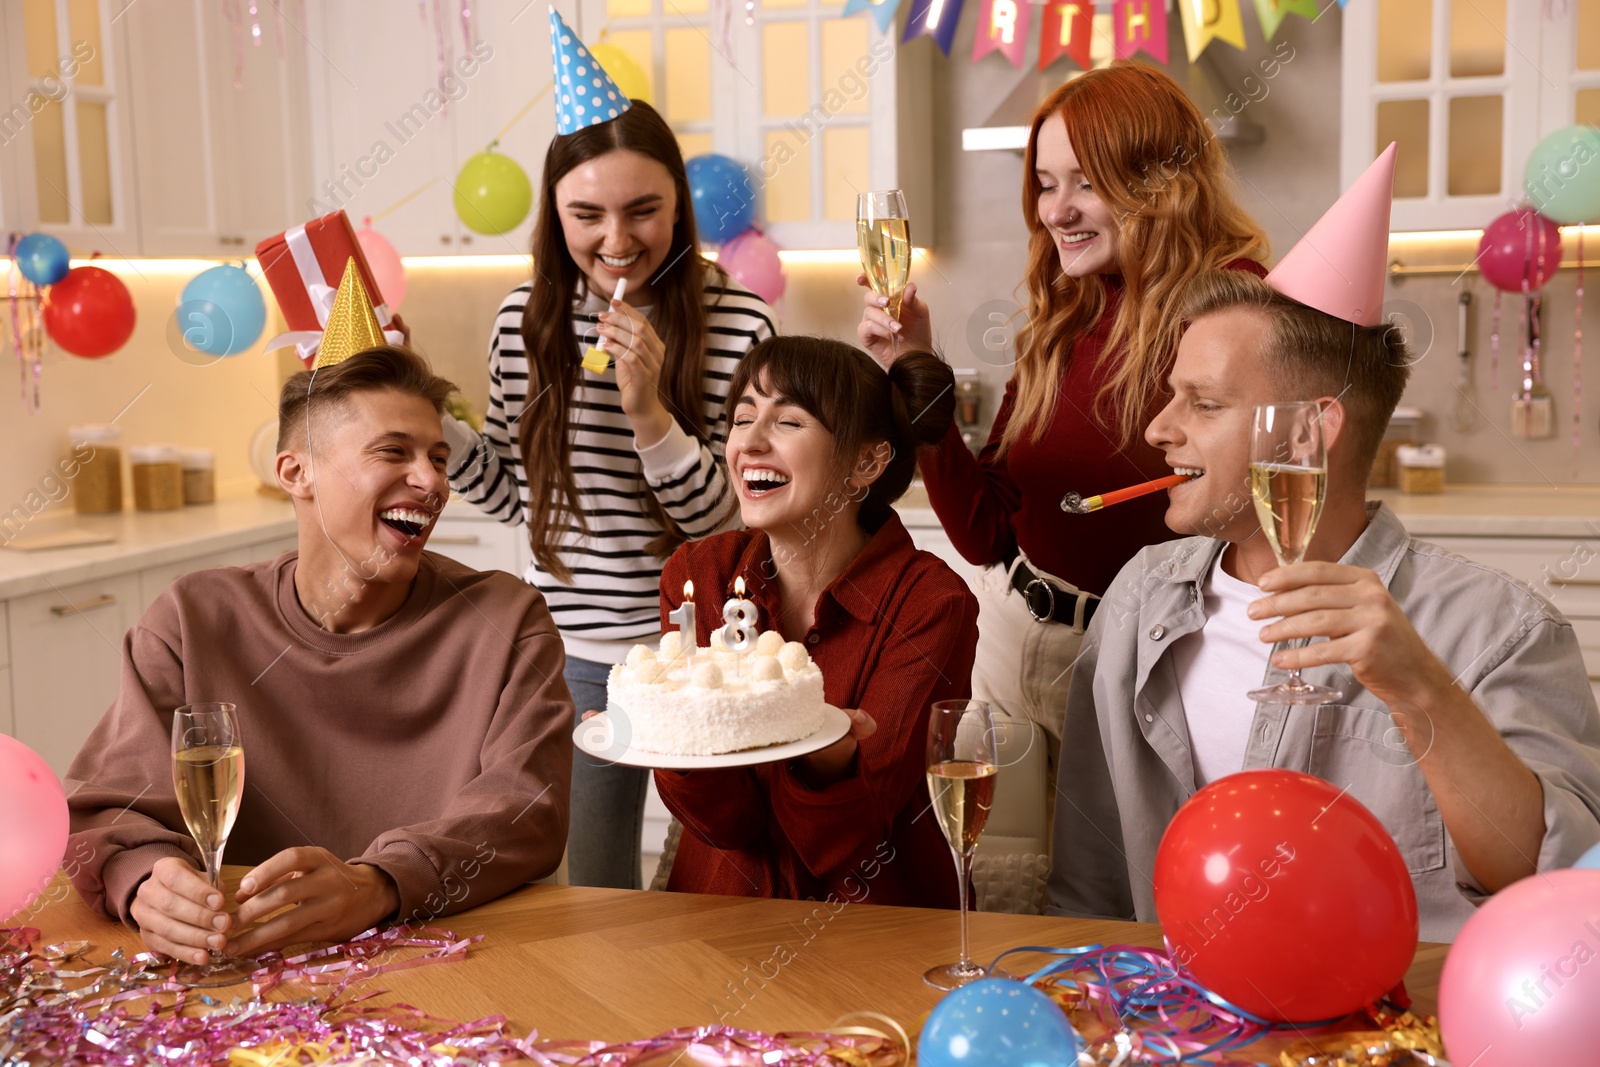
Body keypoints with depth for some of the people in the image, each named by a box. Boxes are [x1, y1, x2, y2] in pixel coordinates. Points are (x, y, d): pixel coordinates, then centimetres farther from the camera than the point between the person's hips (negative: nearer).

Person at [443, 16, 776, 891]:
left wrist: (648, 411, -25)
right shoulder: (525, 323, 0)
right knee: (591, 897, 15)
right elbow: (510, 491, 9)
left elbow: (733, 521, -12)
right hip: (572, 652, 3)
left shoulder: (737, 326, -11)